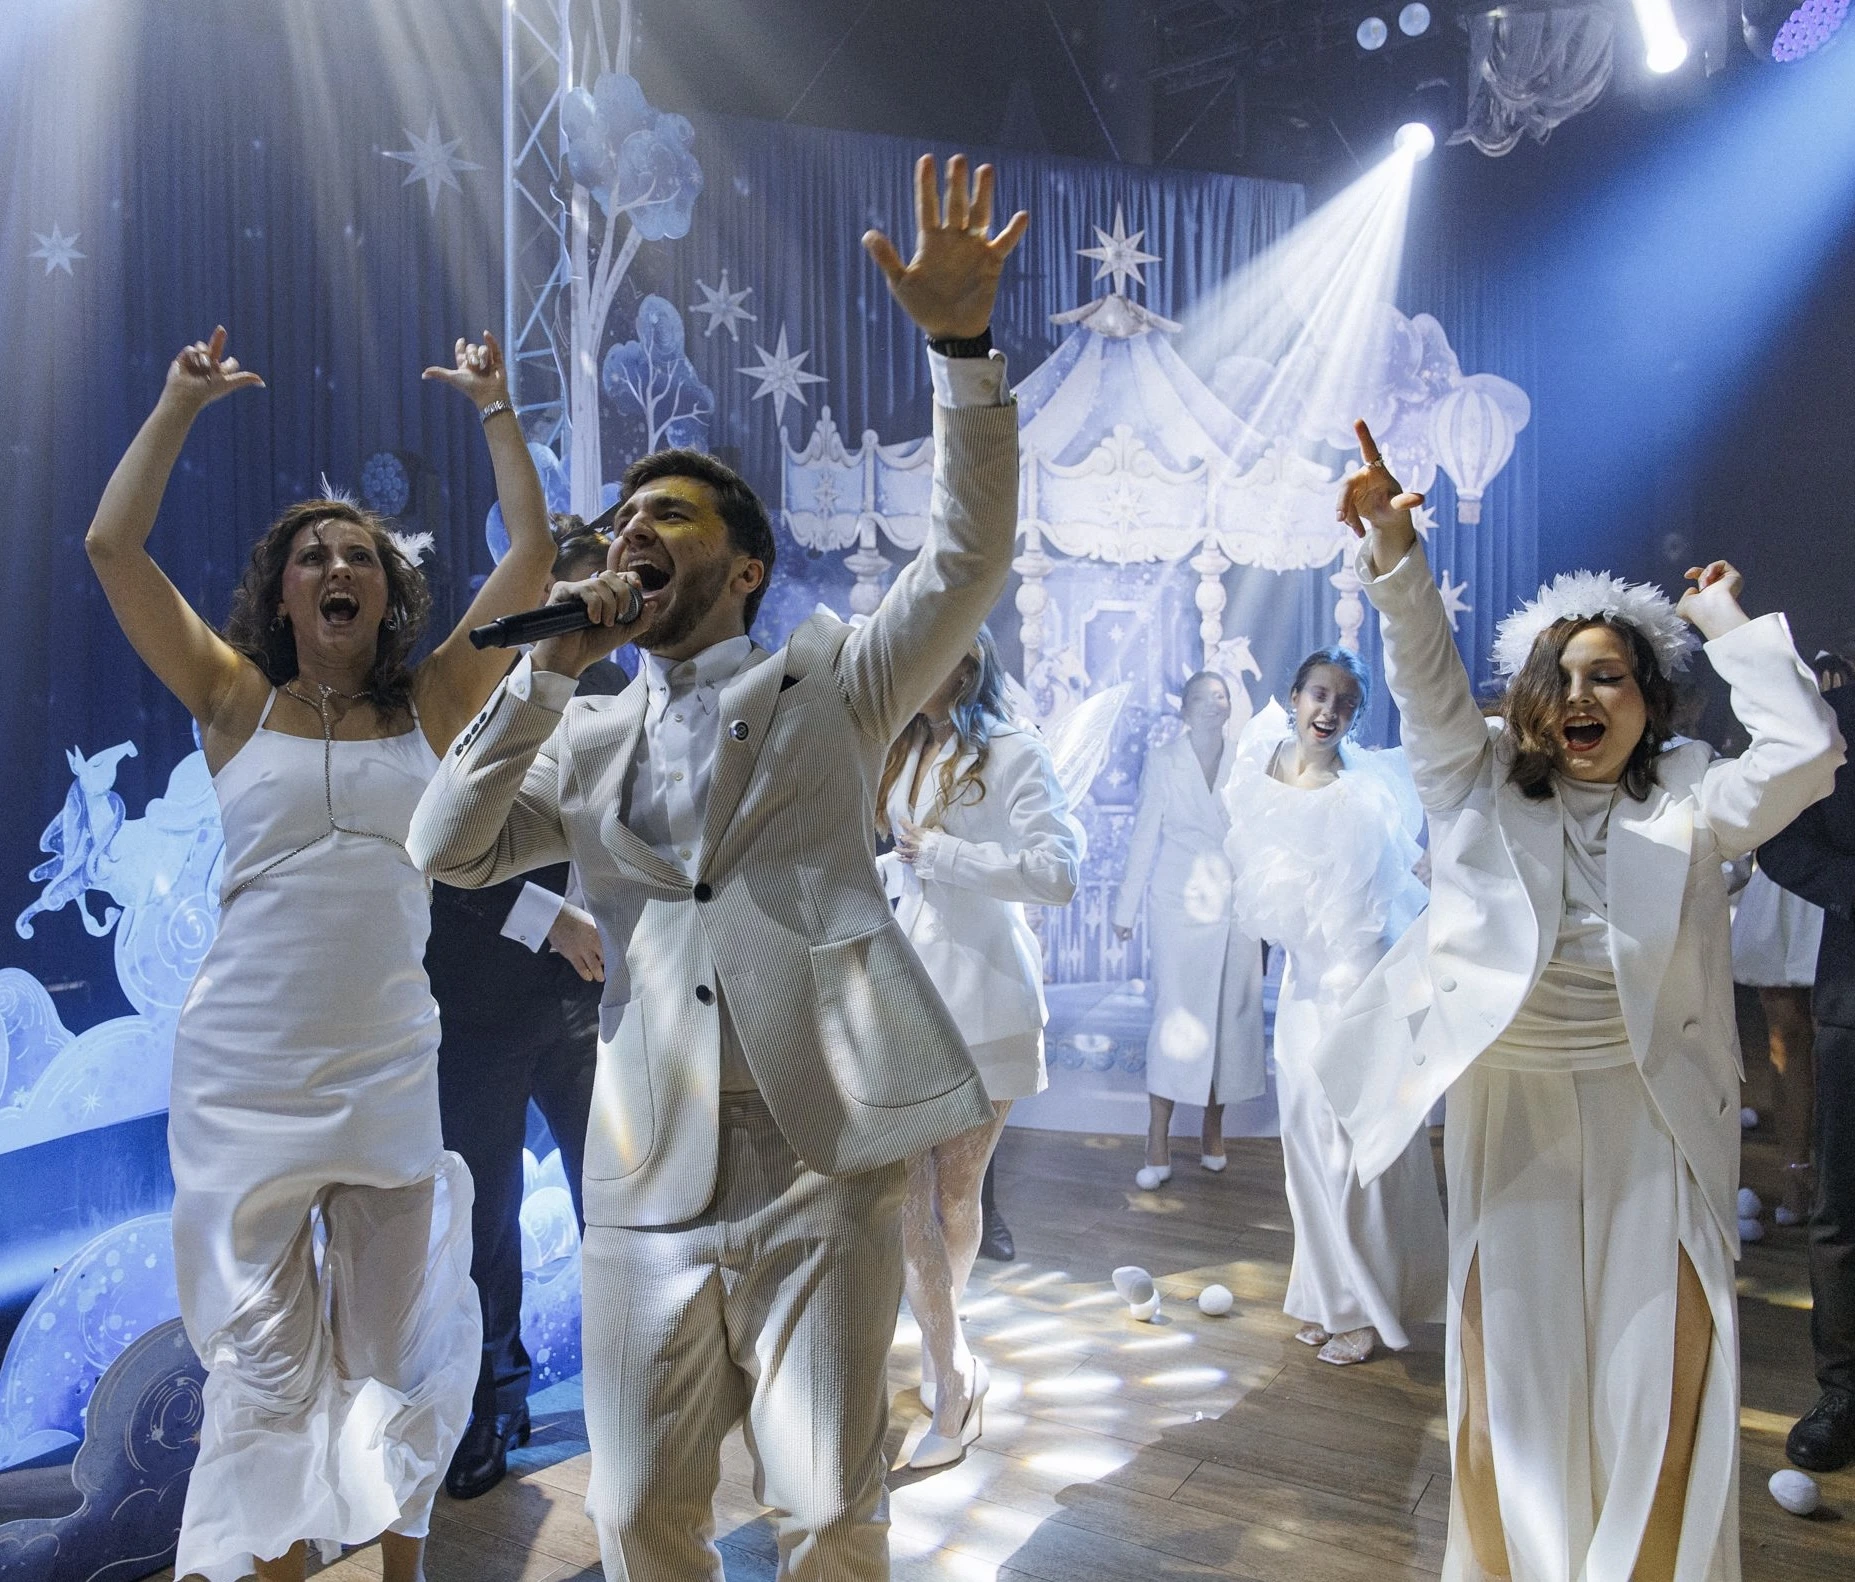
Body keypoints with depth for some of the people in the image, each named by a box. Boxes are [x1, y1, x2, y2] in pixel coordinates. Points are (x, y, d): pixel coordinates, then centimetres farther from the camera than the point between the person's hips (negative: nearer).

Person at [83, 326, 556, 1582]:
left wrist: (496, 410, 6)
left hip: (389, 1071, 1)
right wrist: (183, 403, 4)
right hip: (243, 1071, -1)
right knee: (265, 1356, 8)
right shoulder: (237, 706, 4)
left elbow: (531, 558, 2)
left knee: (393, 1344, 11)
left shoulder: (432, 708, 5)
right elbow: (113, 547, -2)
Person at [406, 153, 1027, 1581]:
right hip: (651, 1169, 3)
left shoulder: (834, 686, 7)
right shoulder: (588, 743, 16)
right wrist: (548, 670, -1)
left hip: (820, 1157, -3)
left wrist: (962, 344, -18)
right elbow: (446, 850, 5)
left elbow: (971, 557, -6)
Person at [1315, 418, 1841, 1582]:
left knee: (1662, 1371, 4)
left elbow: (1806, 754, -8)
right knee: (1514, 1364, 8)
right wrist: (1395, 551, -25)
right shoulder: (1484, 784, 4)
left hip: (1653, 1117, 0)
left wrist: (1730, 624, -2)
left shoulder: (1686, 803, 5)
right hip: (1512, 1113, 0)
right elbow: (1430, 677, -9)